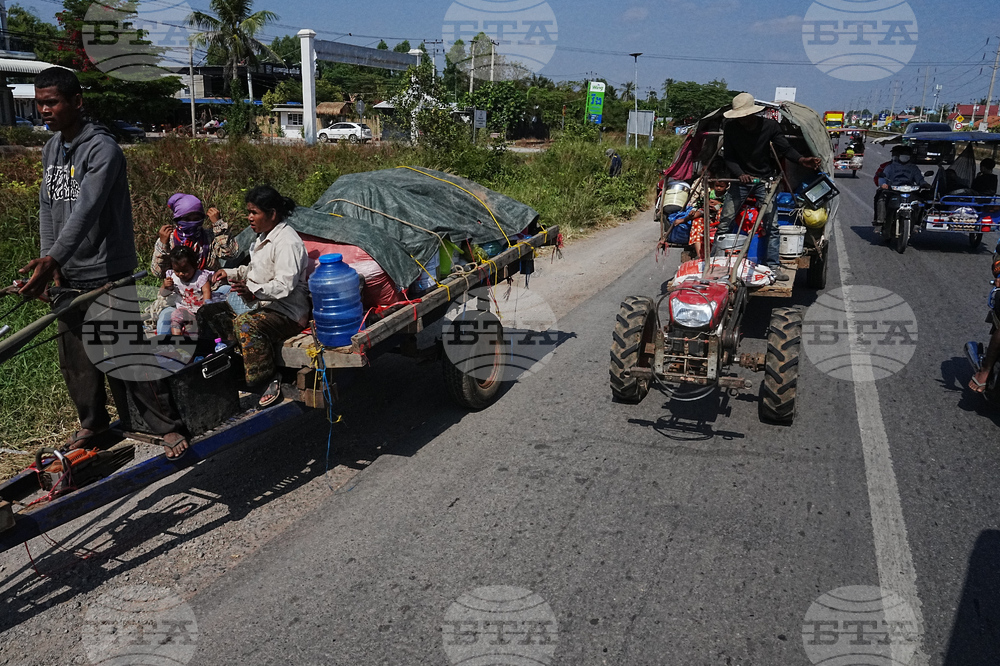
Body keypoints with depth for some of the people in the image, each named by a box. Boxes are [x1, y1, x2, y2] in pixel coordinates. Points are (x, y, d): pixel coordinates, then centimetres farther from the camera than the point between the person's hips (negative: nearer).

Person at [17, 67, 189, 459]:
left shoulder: (102, 149, -13)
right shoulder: (51, 148, 13)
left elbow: (87, 211, -25)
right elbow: (47, 207, 12)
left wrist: (53, 259, -35)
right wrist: (48, 262, 1)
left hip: (106, 274, -7)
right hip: (67, 275, 8)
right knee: (74, 358, 13)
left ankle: (167, 425, 5)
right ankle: (93, 423, 30)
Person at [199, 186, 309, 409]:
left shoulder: (287, 242, -18)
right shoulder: (263, 238, 14)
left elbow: (285, 286, -29)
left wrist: (253, 291, -42)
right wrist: (230, 273, 13)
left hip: (287, 313, -11)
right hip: (262, 305, 11)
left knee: (246, 324, -39)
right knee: (207, 313, 4)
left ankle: (268, 379, -26)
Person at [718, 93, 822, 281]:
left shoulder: (770, 126, -8)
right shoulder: (731, 128, -8)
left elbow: (785, 148, -11)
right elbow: (729, 158, -8)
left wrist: (801, 159, -31)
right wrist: (740, 174, -26)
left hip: (764, 180, 0)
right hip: (741, 179, 0)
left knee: (771, 225, -4)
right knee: (724, 222, -1)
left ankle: (773, 266, 2)